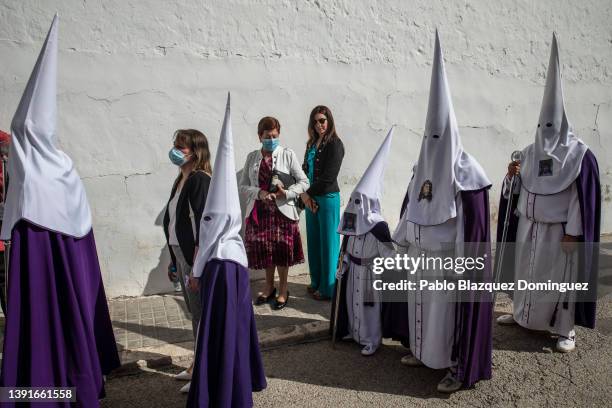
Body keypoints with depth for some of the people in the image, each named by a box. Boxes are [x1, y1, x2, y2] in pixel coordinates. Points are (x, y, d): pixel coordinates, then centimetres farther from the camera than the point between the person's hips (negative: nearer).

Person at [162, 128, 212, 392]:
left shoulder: (199, 180, -14)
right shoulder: (181, 180, 14)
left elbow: (203, 222, -20)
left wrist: (197, 263, -23)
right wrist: (173, 260, 18)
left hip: (196, 257, -9)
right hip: (181, 254, 9)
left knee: (200, 313, 1)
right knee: (194, 311, 18)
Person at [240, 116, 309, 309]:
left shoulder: (288, 154, -2)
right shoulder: (252, 157, 6)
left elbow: (304, 182, -2)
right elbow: (243, 185, 5)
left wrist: (287, 193, -18)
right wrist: (259, 193, -14)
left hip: (282, 212, -2)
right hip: (259, 212, 3)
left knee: (282, 251, 5)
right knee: (264, 251, 11)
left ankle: (283, 290, 24)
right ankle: (269, 287, 33)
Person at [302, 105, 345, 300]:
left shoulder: (335, 144, -11)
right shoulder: (312, 143, 11)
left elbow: (328, 178, -16)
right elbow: (305, 169, 10)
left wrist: (309, 193, -9)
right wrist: (304, 194, -4)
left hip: (328, 198, -7)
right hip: (310, 198, 7)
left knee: (328, 243, 2)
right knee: (313, 241, 14)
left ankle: (328, 288, 14)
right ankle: (316, 282, 28)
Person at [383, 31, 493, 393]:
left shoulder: (468, 175, -17)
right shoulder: (423, 168, 3)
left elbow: (475, 228, -16)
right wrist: (406, 245, 13)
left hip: (450, 261, -7)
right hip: (421, 257, 7)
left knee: (450, 310, 3)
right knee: (422, 304, 17)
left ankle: (460, 367, 20)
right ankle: (424, 351, 36)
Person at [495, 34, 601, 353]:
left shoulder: (580, 155, -11)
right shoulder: (531, 151, 5)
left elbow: (583, 196, -13)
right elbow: (520, 190, 11)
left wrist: (573, 233, -15)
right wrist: (513, 175, -11)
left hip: (559, 230, -5)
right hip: (529, 226, 5)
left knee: (561, 277, 4)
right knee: (526, 270, 15)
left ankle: (565, 328, 17)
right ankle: (522, 314, 31)